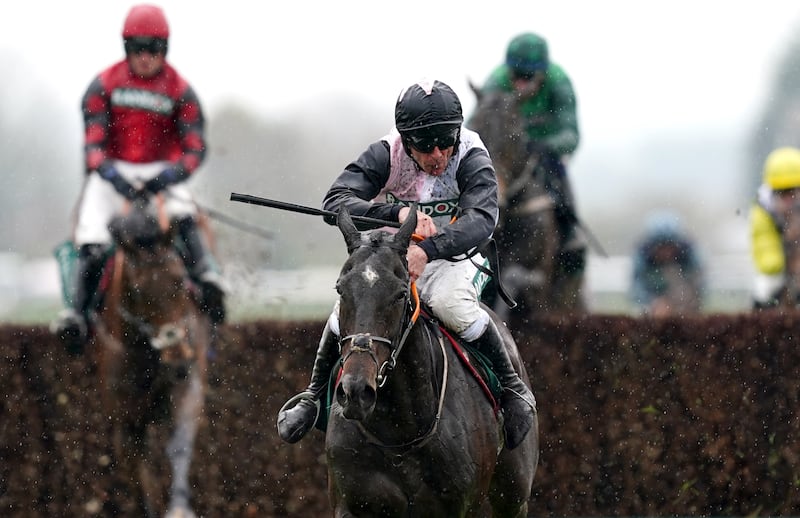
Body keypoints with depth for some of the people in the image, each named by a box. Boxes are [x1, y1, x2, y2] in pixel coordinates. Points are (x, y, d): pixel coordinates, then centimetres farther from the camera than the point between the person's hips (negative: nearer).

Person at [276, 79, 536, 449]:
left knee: (451, 304, -34)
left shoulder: (471, 159, -19)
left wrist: (427, 249, -50)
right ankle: (315, 394, -2)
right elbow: (335, 202, -26)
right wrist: (398, 213, -42)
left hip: (448, 257, -1)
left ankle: (512, 386, -11)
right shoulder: (385, 155, -16)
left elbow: (482, 218, -34)